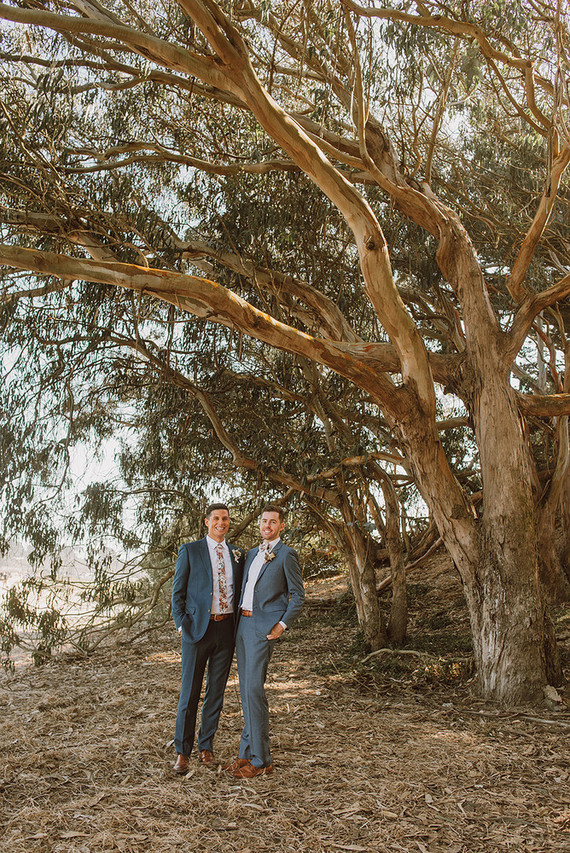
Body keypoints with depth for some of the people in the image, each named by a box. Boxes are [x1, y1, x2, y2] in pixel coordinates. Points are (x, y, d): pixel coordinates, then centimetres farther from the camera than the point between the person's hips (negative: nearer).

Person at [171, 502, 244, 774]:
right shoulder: (189, 551, 0)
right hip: (198, 627, -3)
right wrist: (181, 624, -7)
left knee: (216, 691, 11)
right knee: (190, 691, 3)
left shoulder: (237, 555, 10)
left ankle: (206, 746, 26)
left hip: (227, 628, 4)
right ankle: (182, 751, 16)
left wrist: (239, 624, 5)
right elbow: (178, 591, 0)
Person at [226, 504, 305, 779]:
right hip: (243, 623, 8)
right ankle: (247, 752, 22)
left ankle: (261, 760, -1)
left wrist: (282, 625, -13)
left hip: (264, 628, -8)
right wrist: (237, 618, 14)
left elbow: (298, 596, -5)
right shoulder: (252, 554, 17)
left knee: (254, 689, -10)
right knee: (246, 689, 12)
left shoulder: (286, 555, -5)